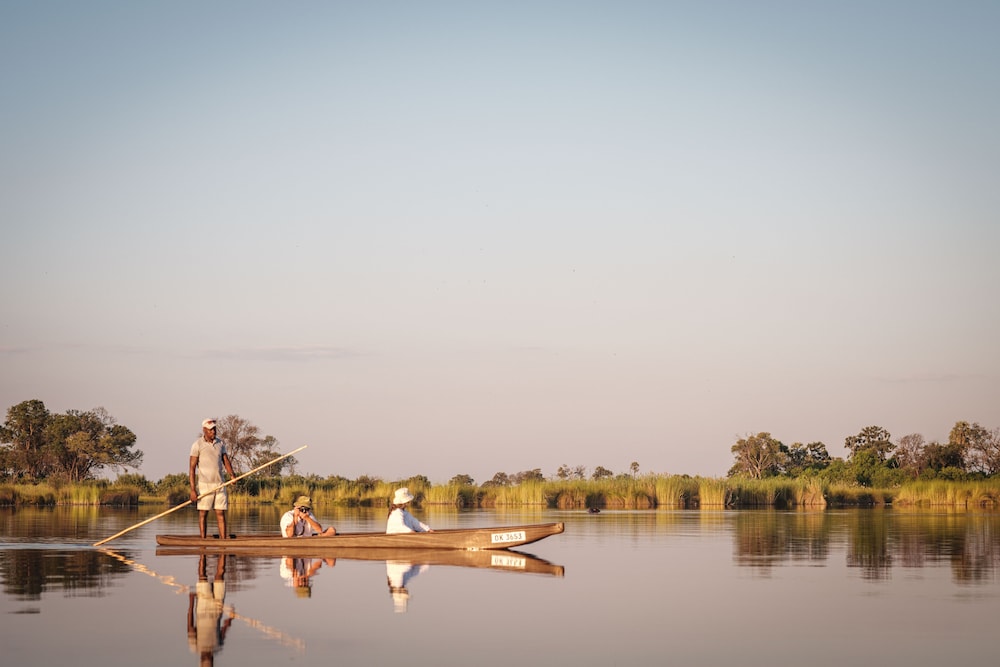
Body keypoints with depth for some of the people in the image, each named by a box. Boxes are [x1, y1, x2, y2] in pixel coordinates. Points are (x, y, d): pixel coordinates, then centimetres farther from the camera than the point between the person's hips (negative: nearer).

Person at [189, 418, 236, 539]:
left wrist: (231, 473, -10)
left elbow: (226, 461, 13)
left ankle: (223, 540, 2)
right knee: (203, 514, -1)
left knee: (221, 513, 2)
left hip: (219, 484, 5)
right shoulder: (198, 445, -7)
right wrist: (192, 490, -15)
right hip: (204, 485, -5)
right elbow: (192, 468, -9)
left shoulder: (220, 443, 10)